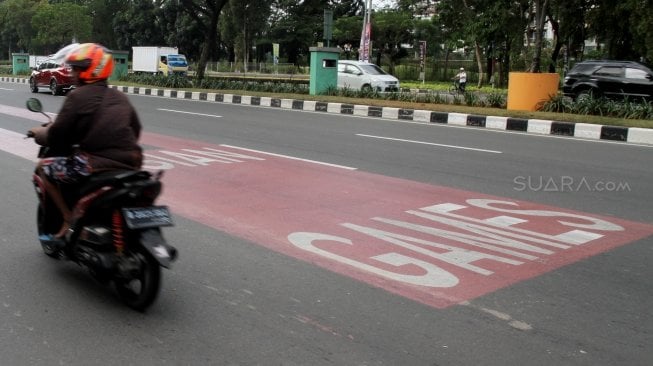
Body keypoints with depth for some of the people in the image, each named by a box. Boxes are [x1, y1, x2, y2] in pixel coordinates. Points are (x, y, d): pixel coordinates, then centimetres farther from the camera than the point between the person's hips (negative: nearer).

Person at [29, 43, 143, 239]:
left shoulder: (78, 96, -3)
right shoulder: (120, 97, 16)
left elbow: (58, 136, -4)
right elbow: (135, 130, 22)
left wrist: (40, 133, 17)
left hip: (96, 164, -6)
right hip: (130, 164, 7)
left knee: (43, 167, 13)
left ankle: (69, 218, 6)